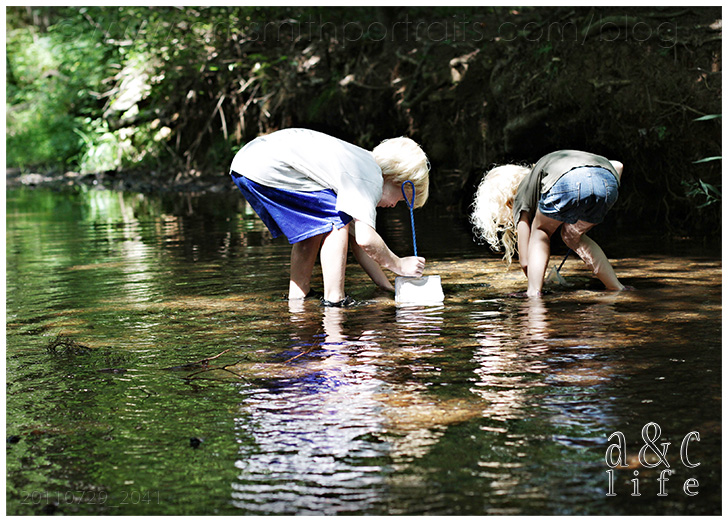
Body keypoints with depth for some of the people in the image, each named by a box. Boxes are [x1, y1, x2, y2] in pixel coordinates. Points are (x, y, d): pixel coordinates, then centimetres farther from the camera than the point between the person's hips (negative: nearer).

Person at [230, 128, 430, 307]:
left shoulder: (359, 164, 23)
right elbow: (366, 239, -18)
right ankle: (334, 298, -6)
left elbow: (355, 236, 24)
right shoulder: (371, 180, -7)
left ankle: (298, 294, 24)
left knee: (313, 224, 22)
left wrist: (387, 286, 23)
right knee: (337, 221, -6)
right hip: (265, 171, -10)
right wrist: (398, 265, -1)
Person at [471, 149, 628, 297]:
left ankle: (534, 293, 11)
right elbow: (617, 165, 36)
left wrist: (534, 287, 47)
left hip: (568, 183, -5)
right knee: (571, 236, 29)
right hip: (608, 181, 5)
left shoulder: (521, 196, 29)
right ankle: (617, 289, 23)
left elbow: (525, 262, 29)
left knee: (541, 231, 26)